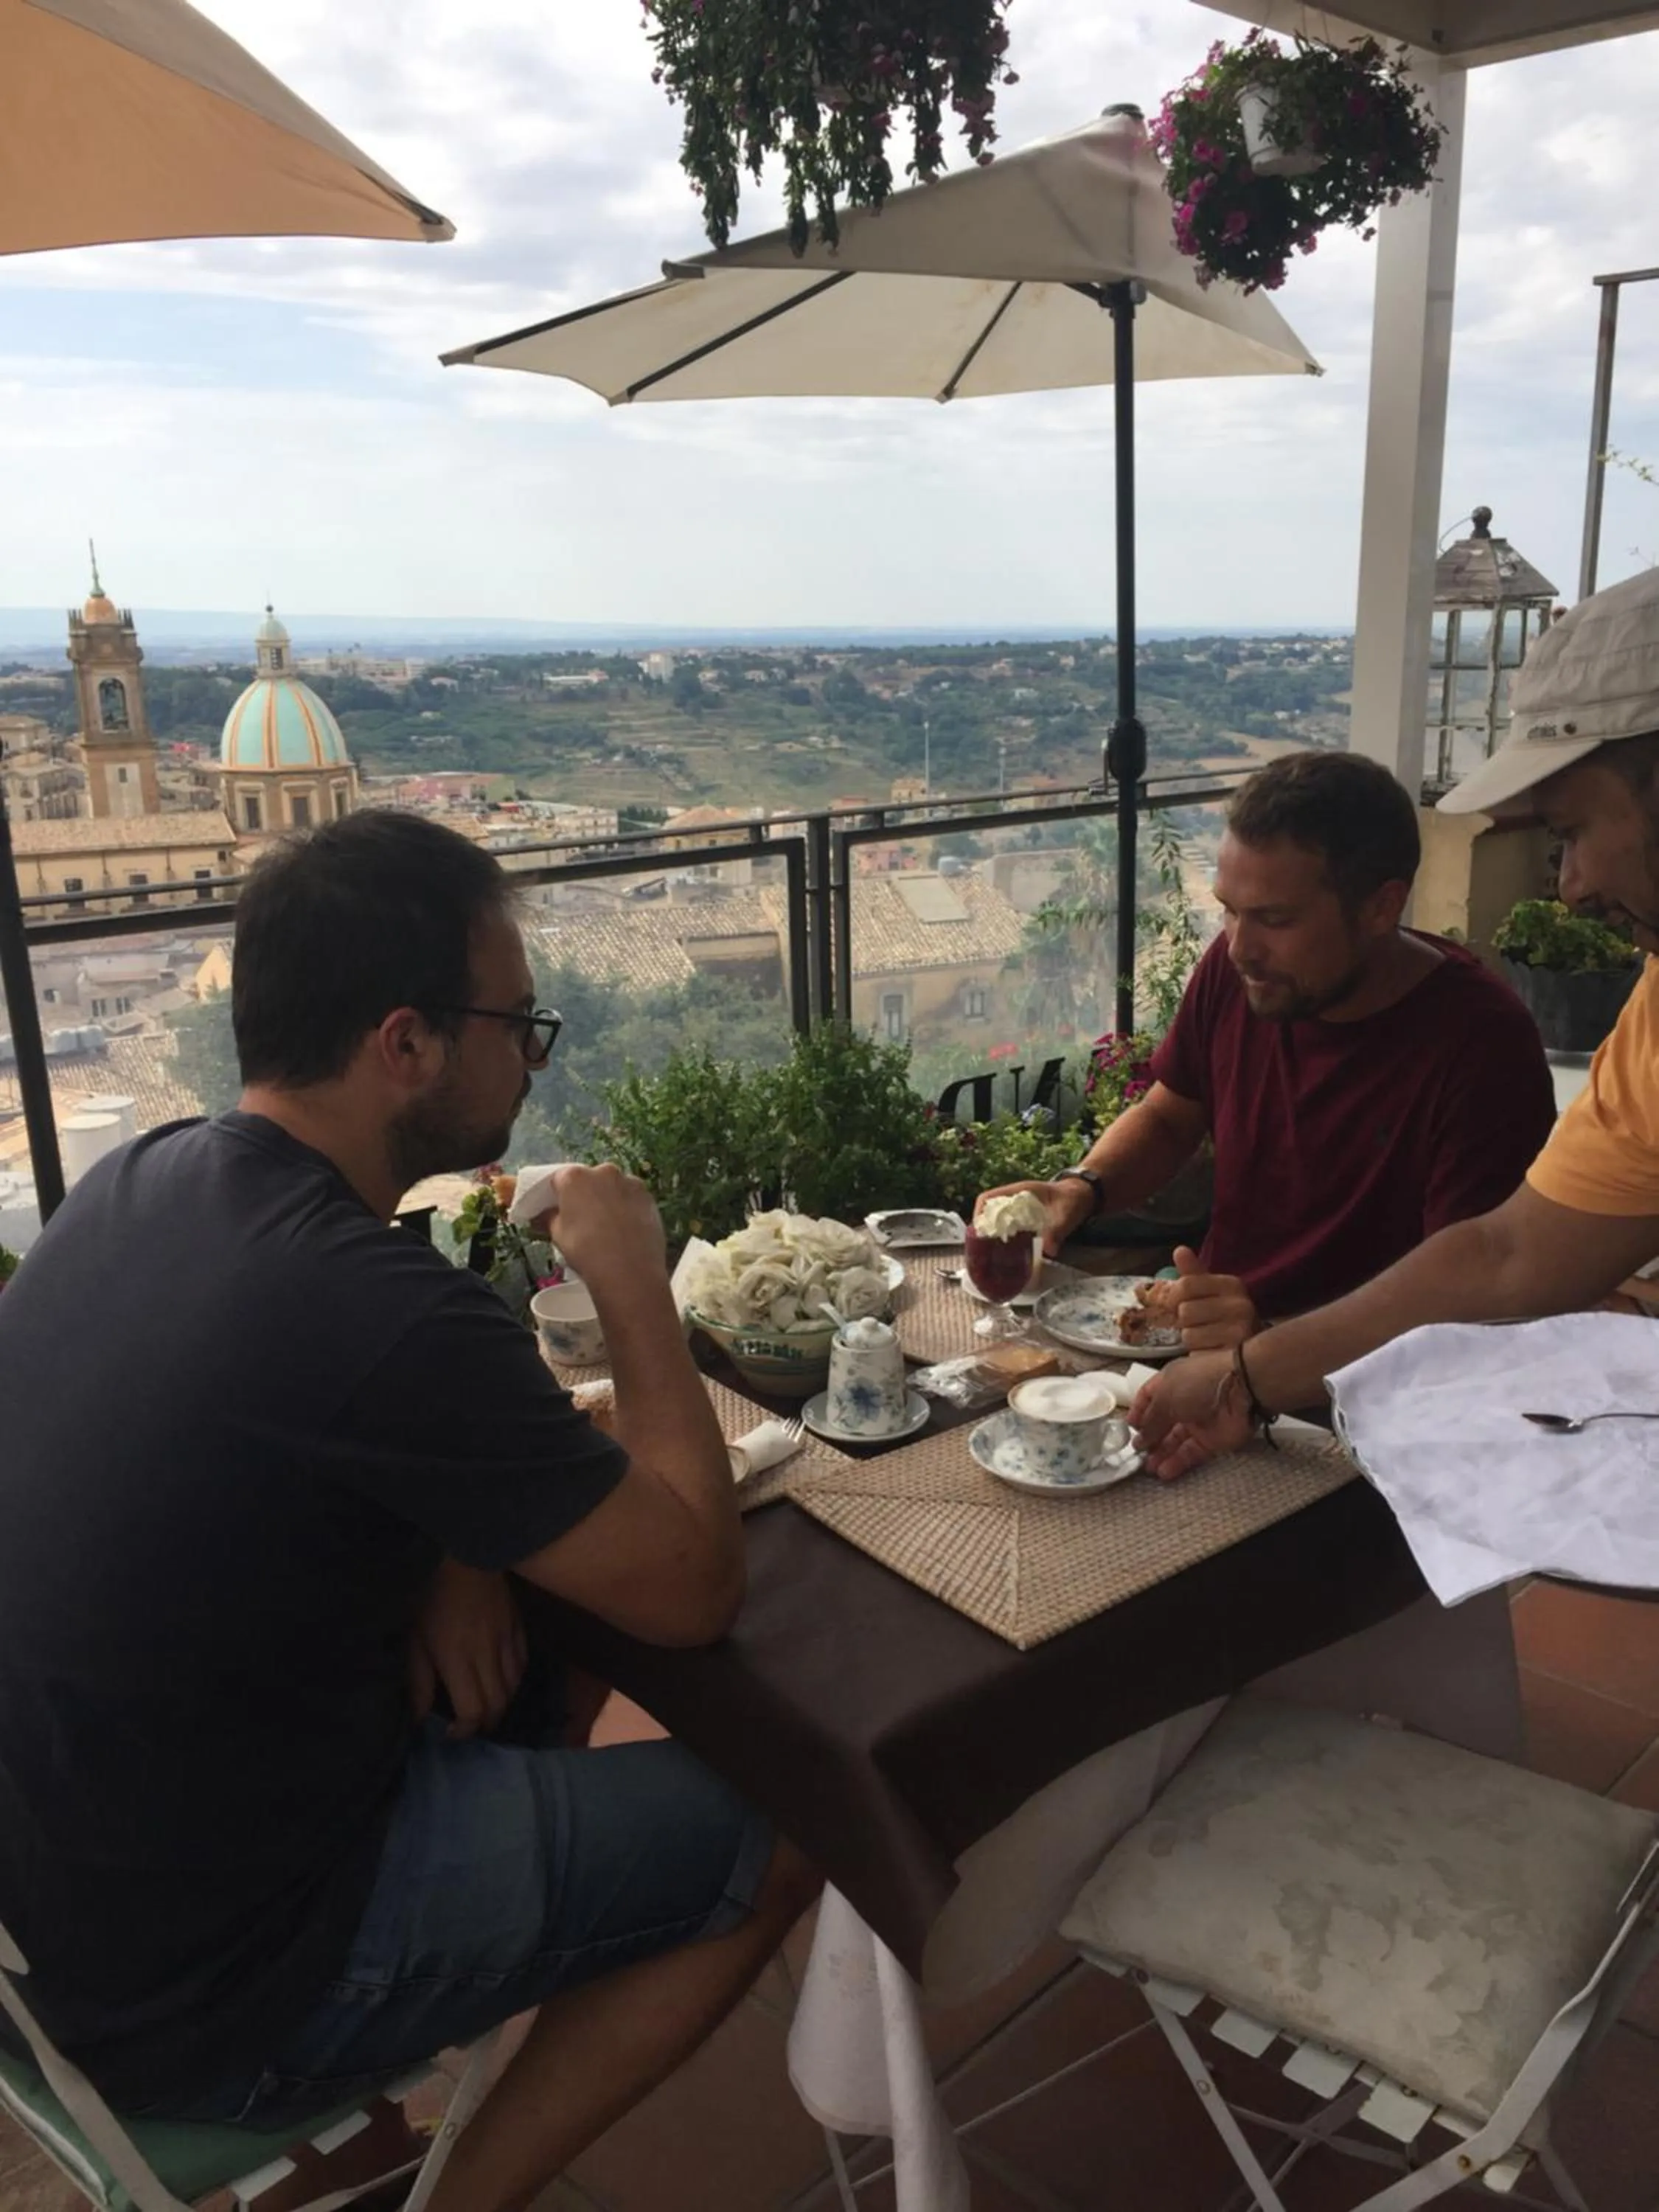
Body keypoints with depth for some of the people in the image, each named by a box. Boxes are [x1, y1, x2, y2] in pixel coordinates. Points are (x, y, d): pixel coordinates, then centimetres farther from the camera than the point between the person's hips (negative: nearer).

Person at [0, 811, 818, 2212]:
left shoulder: (143, 1183, -5)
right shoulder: (374, 1309, -32)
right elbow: (697, 1589, -21)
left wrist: (451, 1552, -6)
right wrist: (633, 1278, -12)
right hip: (215, 1991, -8)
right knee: (782, 1830, 2)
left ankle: (365, 2099, 26)